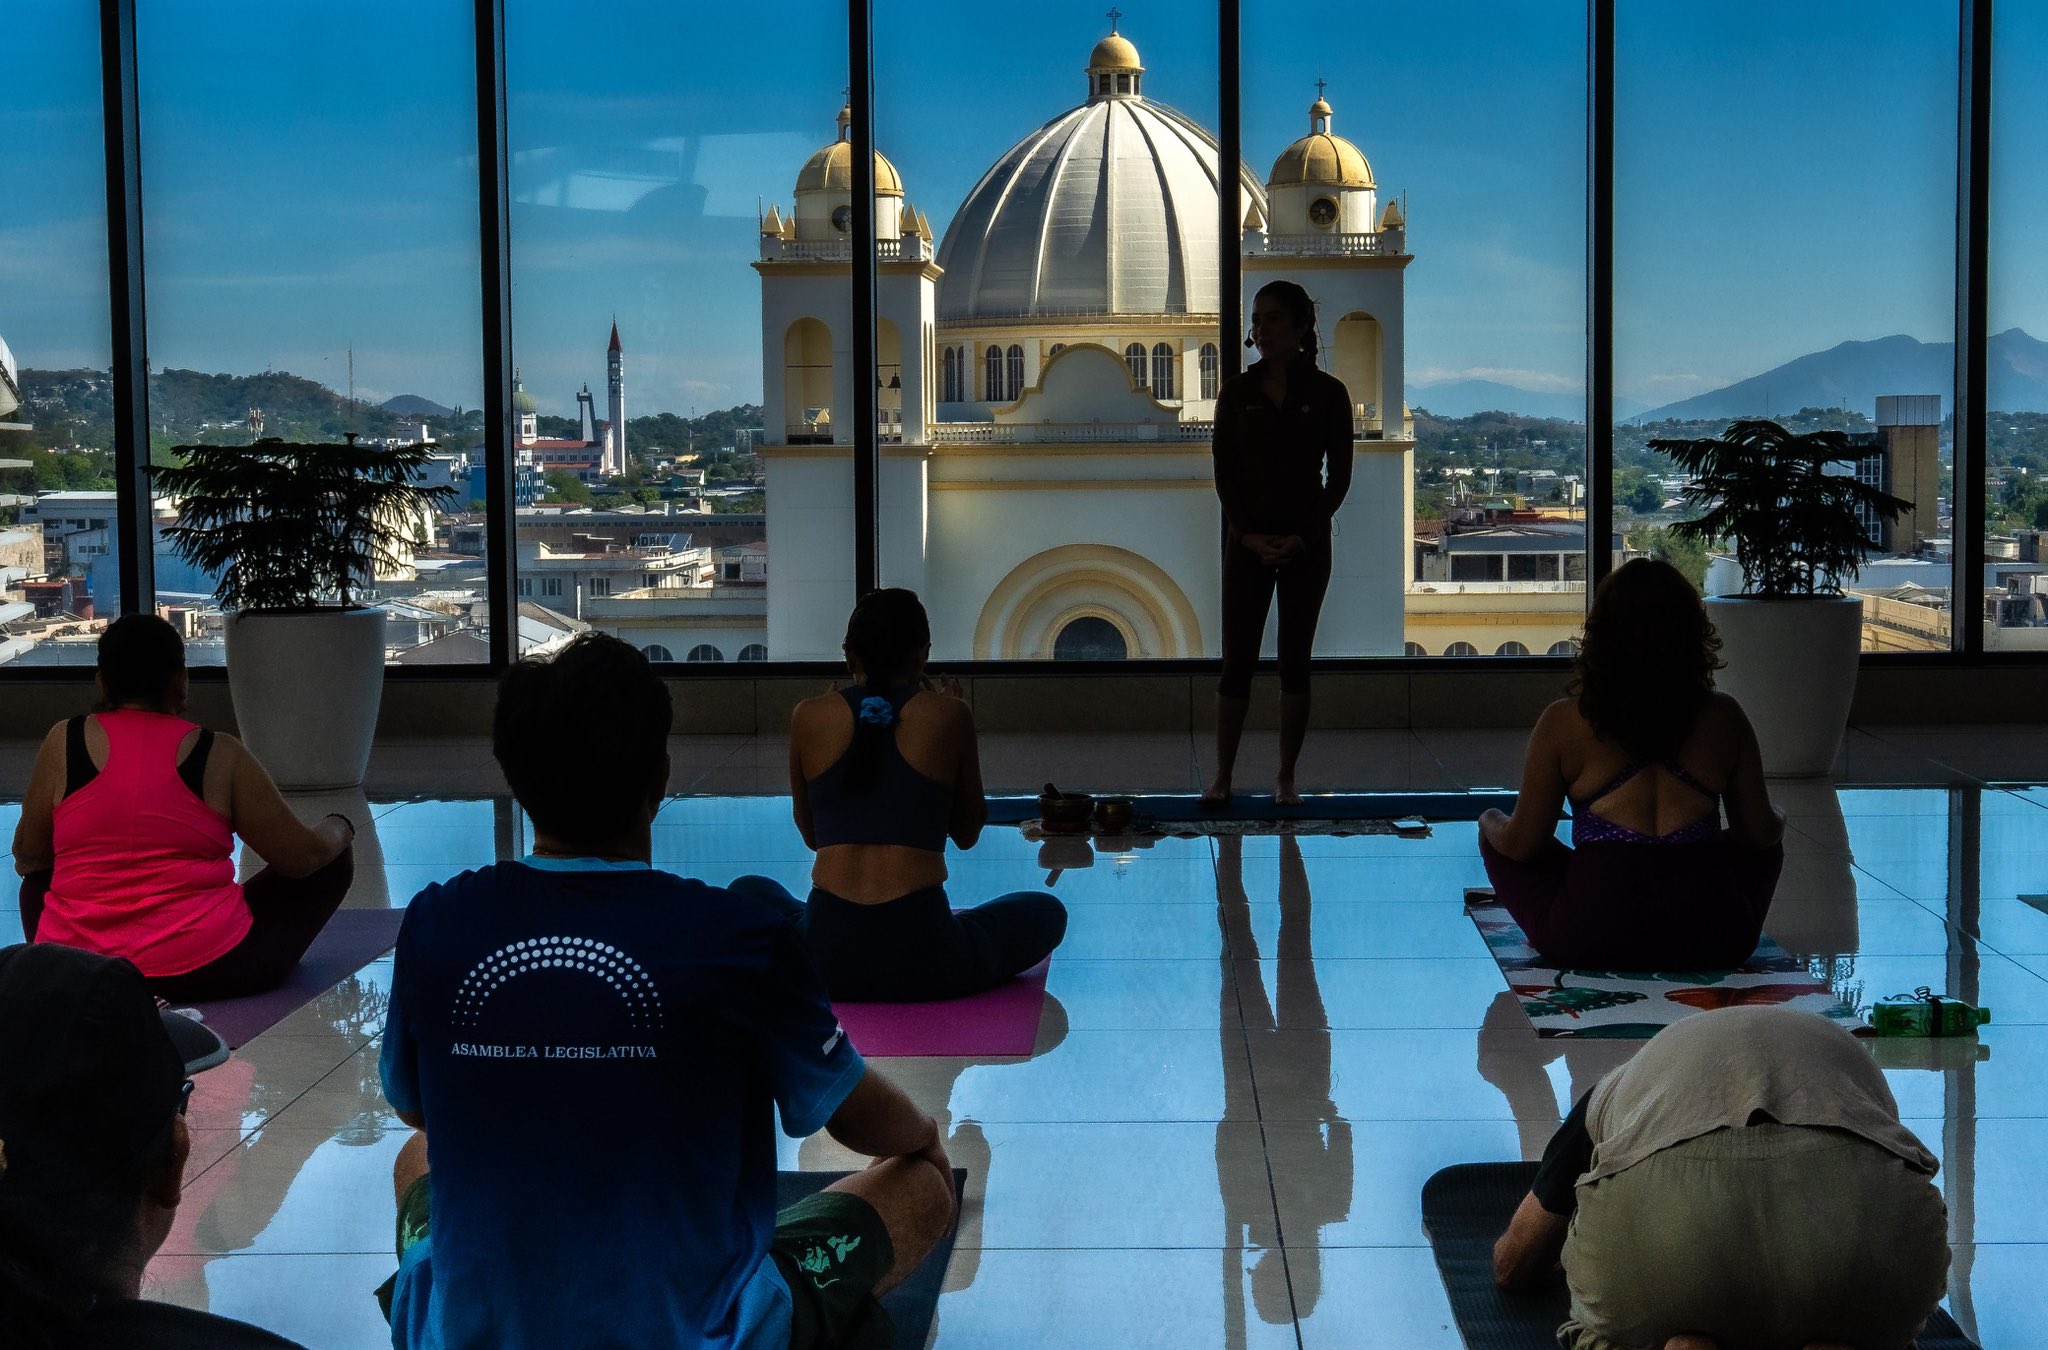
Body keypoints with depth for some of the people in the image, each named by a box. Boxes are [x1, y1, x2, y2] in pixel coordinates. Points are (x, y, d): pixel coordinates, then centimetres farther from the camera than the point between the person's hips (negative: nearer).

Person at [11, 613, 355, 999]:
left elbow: (27, 858, 10)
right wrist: (339, 829, 22)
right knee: (333, 863, 16)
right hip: (202, 971, -3)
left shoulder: (62, 743, 0)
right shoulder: (220, 756, -5)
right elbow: (304, 857, 0)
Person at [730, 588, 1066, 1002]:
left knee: (749, 891, 34)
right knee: (1045, 912, 25)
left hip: (824, 957, 2)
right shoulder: (949, 715, 2)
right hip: (923, 960, -2)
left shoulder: (808, 717, 6)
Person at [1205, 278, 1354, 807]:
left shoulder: (1327, 393, -1)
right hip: (1247, 541, 1)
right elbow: (1224, 471, 2)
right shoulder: (1238, 392, 2)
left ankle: (1286, 777, 12)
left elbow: (1339, 475, 0)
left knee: (1295, 661, 4)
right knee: (1237, 661, -1)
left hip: (1306, 545, -1)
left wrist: (1303, 536, -9)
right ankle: (1222, 777, 5)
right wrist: (1249, 534, -9)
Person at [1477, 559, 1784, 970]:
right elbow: (1760, 834, 9)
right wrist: (1776, 818, 33)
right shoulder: (1724, 717, 2)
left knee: (1496, 834, 24)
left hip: (1591, 941, -2)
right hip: (1713, 941, 2)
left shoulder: (1563, 722, -3)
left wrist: (1491, 822, 25)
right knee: (1766, 845, 33)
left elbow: (1522, 845, 2)